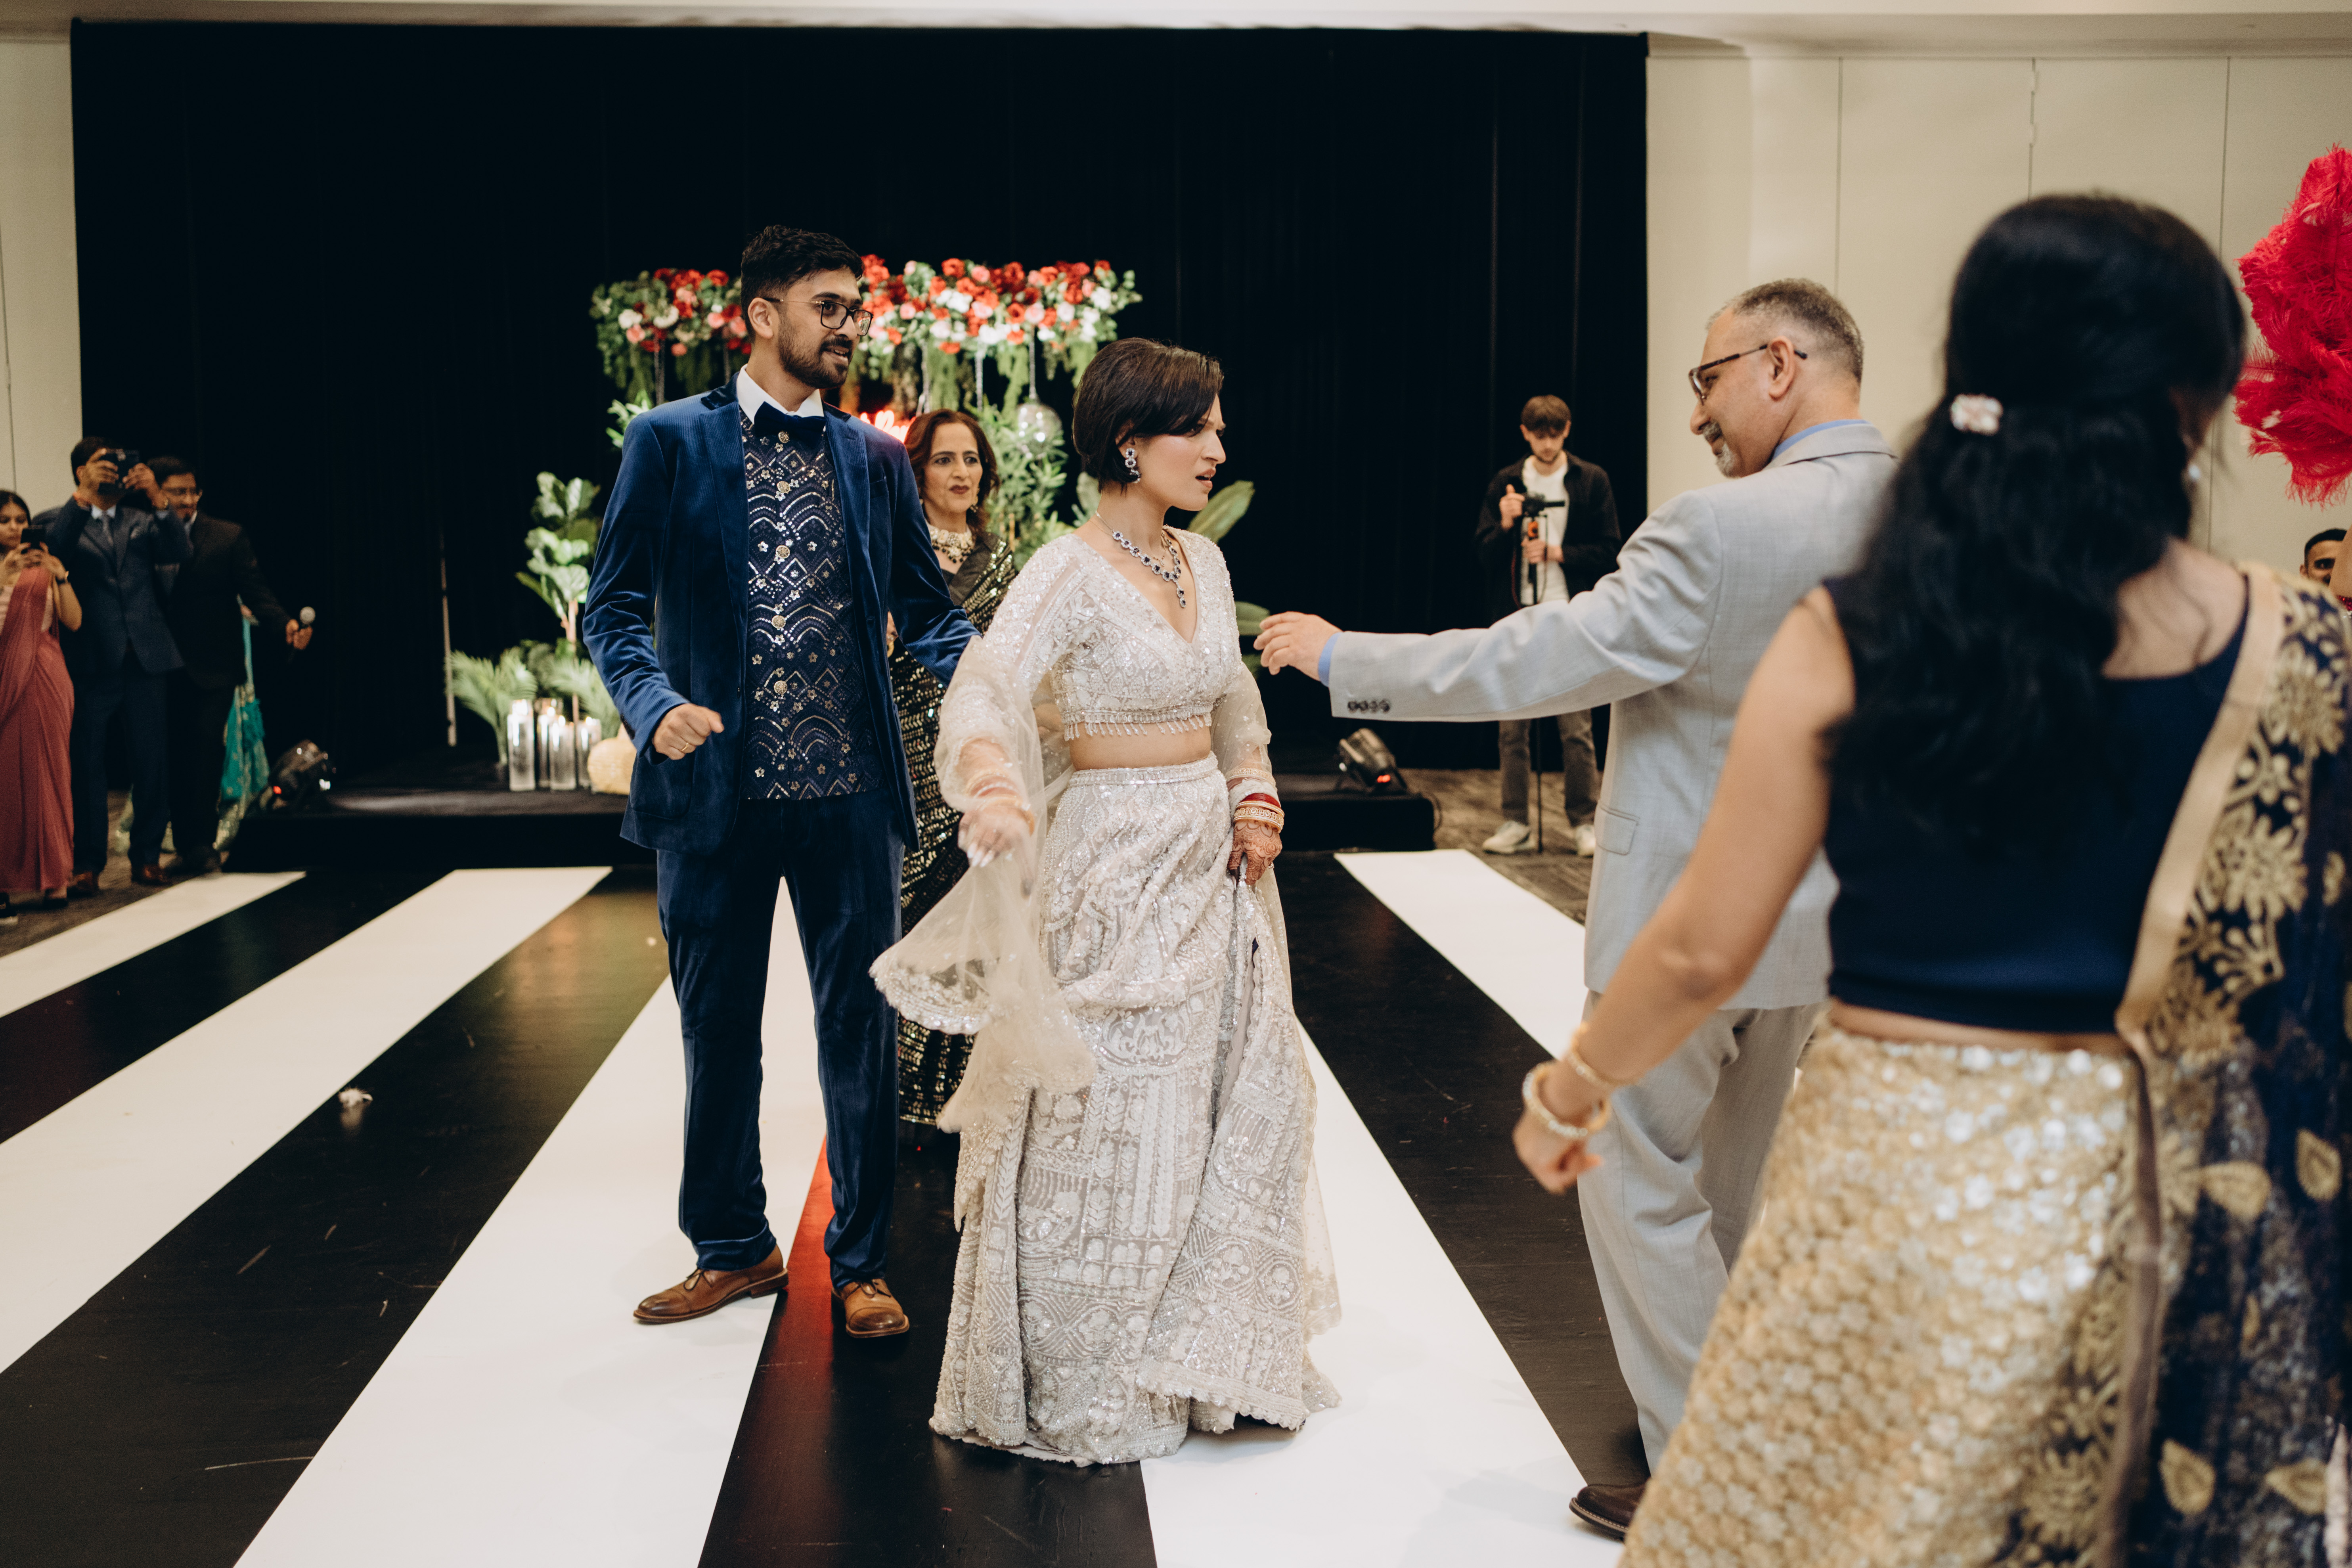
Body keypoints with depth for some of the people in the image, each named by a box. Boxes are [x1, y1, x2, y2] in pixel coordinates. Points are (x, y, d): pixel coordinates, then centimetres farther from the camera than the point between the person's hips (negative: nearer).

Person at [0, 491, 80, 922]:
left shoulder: (44, 567, 11)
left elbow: (74, 621, 1)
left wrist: (61, 576, -13)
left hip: (45, 679, 1)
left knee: (47, 772, 2)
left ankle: (53, 877, 7)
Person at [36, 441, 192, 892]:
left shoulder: (142, 521, 16)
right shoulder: (57, 520, 8)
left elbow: (178, 552, -2)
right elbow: (55, 550, -14)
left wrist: (157, 498, -15)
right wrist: (84, 496, -22)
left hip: (146, 659, 3)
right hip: (90, 663, -3)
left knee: (151, 763, 4)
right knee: (87, 765, 0)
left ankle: (147, 856, 14)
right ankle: (87, 863, 6)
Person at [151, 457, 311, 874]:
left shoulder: (228, 538, 1)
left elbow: (256, 592, -5)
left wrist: (287, 625, -20)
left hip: (213, 667, -2)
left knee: (207, 749, -6)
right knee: (178, 755, 4)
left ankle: (200, 842, 0)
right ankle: (188, 844, 11)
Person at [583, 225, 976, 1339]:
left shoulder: (876, 458, 8)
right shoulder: (673, 441, 1)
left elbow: (925, 609, 10)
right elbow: (615, 606, -2)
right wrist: (655, 703, -21)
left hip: (848, 790, 1)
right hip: (716, 786, -1)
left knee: (859, 1029, 7)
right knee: (717, 1028, 12)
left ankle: (860, 1261, 22)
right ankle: (733, 1247, 30)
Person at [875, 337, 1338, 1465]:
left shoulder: (1203, 563, 7)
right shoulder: (1068, 574, -16)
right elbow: (984, 690, -32)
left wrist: (1254, 797, 6)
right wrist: (990, 775, -52)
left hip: (1211, 863, 8)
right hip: (1112, 871, -8)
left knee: (1236, 1107, 14)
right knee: (1108, 1126, 1)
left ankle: (1196, 1354, 33)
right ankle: (1082, 1393, 21)